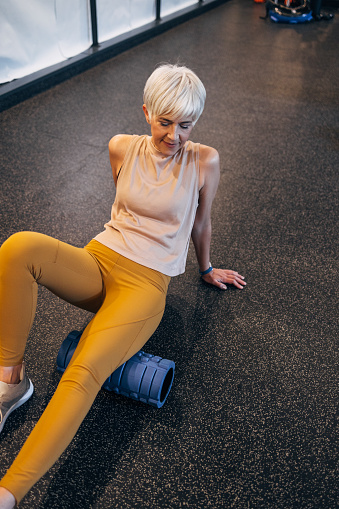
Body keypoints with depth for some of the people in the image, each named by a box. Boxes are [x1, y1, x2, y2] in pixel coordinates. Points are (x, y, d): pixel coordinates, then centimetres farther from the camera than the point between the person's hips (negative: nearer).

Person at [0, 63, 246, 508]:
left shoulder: (204, 162, -4)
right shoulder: (122, 148, 5)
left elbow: (201, 224, 12)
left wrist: (206, 269, 26)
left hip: (146, 284, -3)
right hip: (96, 262, 4)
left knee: (84, 374, -29)